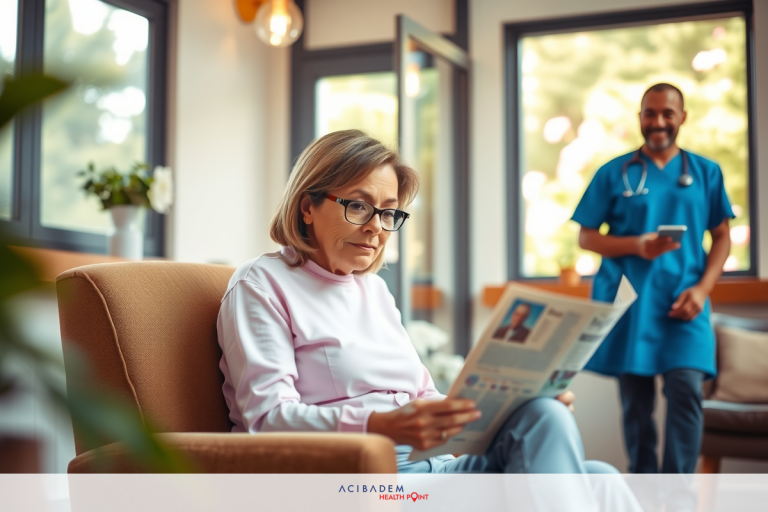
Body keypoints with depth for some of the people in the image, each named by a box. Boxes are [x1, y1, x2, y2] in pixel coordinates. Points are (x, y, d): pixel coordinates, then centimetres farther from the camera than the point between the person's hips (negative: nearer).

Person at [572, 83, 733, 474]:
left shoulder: (706, 172, 11)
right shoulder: (614, 174, 7)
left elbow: (721, 237, 11)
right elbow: (586, 237, 6)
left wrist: (702, 288, -5)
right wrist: (637, 245, -12)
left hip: (683, 303, 0)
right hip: (629, 304, 0)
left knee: (686, 389, -15)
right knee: (636, 401, 3)